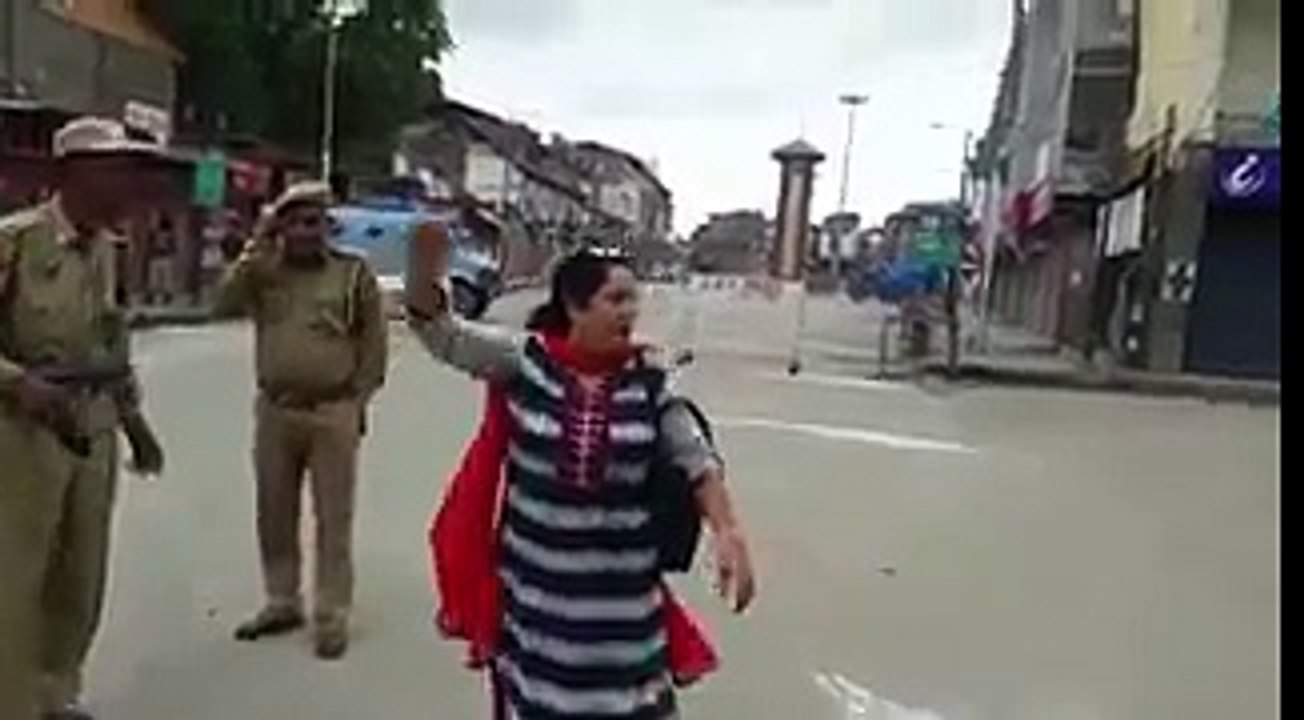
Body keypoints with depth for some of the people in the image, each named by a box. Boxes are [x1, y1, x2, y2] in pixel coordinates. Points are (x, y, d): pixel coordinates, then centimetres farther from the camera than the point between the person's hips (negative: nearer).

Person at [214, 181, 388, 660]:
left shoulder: (353, 272, -1)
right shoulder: (264, 271, 7)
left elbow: (375, 342, 0)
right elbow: (224, 304, -8)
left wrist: (358, 401, -4)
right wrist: (254, 248, -10)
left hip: (333, 413, -4)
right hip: (274, 410, 4)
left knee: (333, 519, 1)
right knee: (274, 515, 13)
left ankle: (331, 616, 9)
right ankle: (281, 603, 29)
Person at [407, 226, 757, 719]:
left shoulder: (647, 383, -5)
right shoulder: (524, 361, -7)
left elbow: (697, 460, -2)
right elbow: (441, 334, -11)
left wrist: (728, 534, -12)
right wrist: (427, 266, -28)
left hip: (621, 589, 0)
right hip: (536, 581, 0)